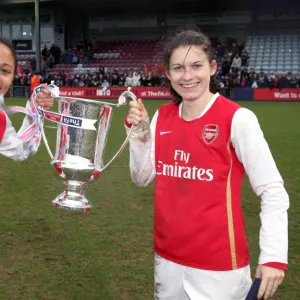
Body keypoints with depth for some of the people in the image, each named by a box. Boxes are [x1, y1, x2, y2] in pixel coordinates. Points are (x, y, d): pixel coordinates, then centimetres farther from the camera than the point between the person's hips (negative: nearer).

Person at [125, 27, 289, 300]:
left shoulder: (237, 119, -15)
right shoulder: (162, 116, 2)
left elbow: (273, 192, -13)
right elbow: (142, 178, 7)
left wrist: (274, 256, -20)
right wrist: (139, 131, -7)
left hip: (219, 264, -5)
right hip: (168, 257, 5)